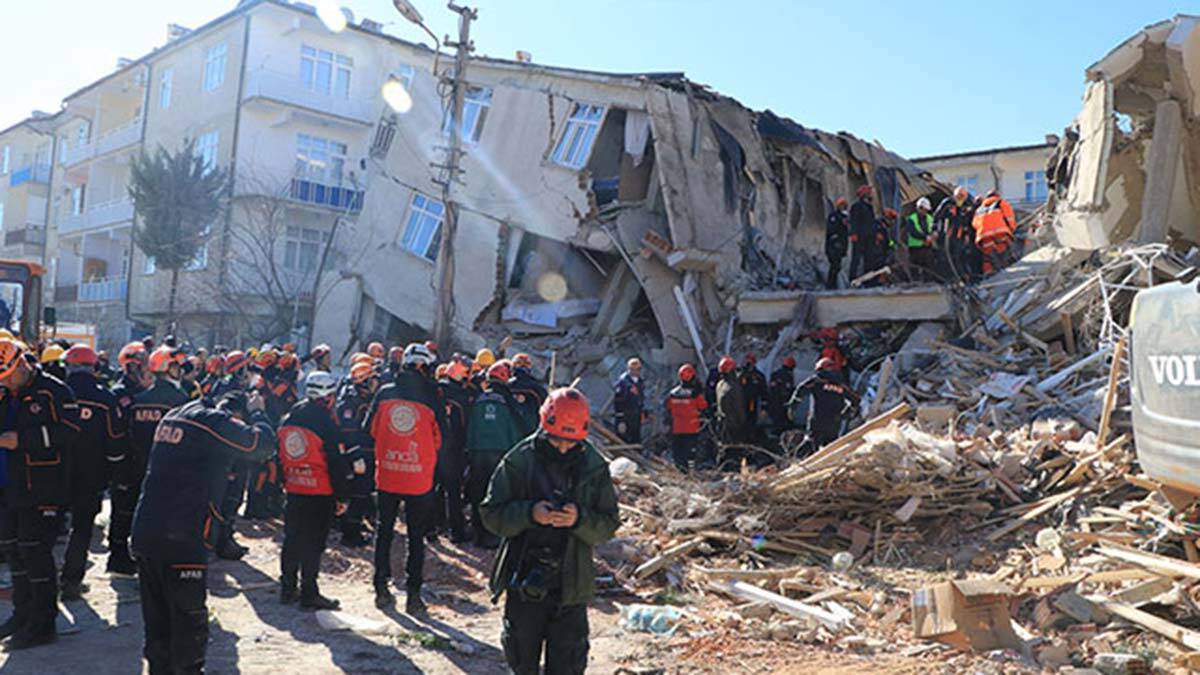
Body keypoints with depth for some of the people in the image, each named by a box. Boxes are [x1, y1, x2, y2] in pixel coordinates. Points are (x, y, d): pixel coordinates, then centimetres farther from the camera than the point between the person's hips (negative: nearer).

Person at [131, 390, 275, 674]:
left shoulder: (174, 416, 14)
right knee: (189, 618, 2)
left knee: (156, 617, 16)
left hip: (145, 530, 8)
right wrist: (256, 412, 8)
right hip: (181, 538, -8)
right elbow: (263, 443, -9)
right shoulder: (218, 423, -10)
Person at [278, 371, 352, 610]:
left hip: (293, 490, 6)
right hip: (320, 492, -6)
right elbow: (336, 462, -13)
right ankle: (309, 594, 4)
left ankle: (287, 588, 22)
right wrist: (341, 496, -6)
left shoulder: (288, 419, 7)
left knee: (292, 539, 15)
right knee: (313, 543, 0)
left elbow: (279, 455, 14)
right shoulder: (325, 423, -14)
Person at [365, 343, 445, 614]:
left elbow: (369, 429, 6)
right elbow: (441, 437, -3)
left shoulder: (384, 393, -2)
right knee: (416, 535, 8)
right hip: (419, 479, -2)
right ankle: (413, 594, 9)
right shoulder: (431, 397, -9)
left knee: (384, 530, 16)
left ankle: (381, 588, 19)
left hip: (387, 474, 2)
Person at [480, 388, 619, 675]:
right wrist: (530, 513, -22)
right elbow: (492, 514, -5)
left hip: (571, 586, 0)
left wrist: (580, 519, -21)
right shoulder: (519, 460, -6)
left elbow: (608, 527, 0)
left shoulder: (594, 467, -2)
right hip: (523, 583, 0)